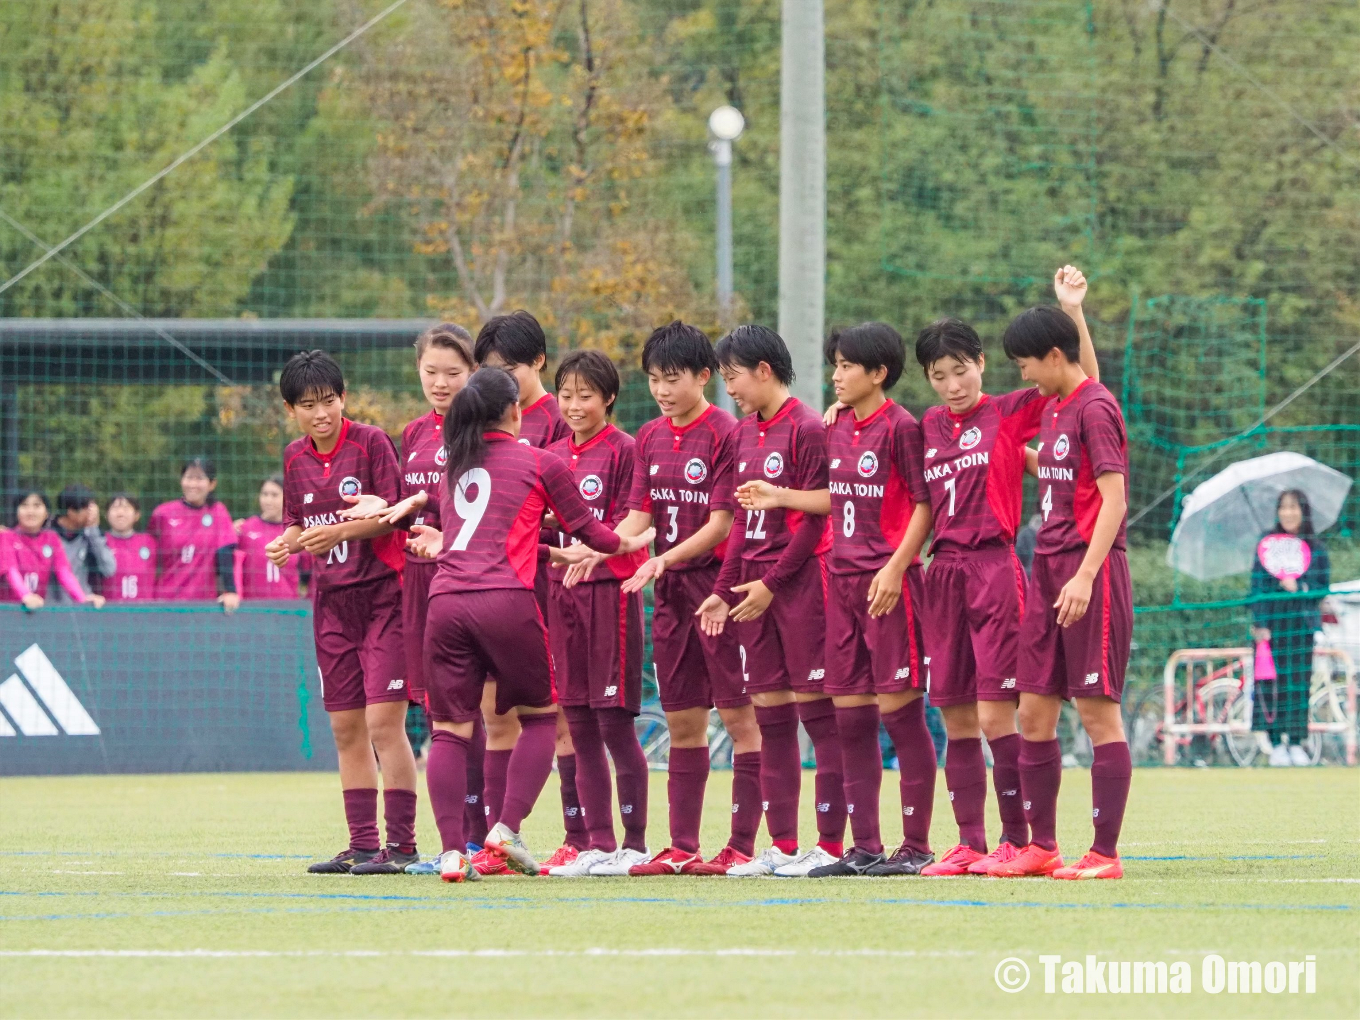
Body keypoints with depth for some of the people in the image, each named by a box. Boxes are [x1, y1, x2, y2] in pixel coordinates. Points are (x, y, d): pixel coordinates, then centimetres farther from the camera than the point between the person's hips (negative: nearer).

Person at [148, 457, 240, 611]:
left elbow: (225, 555, -5)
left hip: (204, 599, 0)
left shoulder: (218, 512, 2)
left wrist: (230, 592, -15)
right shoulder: (163, 514, 2)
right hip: (165, 600, 0)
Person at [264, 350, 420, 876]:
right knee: (346, 728, 7)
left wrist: (339, 532, -22)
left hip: (382, 593, -6)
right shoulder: (295, 457, 9)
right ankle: (362, 845, 13)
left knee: (384, 721, -11)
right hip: (331, 599, 6)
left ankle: (401, 845, -9)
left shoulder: (371, 442, -9)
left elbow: (394, 514, -12)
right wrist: (286, 543, -4)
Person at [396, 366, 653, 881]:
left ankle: (452, 851, -7)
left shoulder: (455, 466, 20)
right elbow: (584, 528, 17)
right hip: (506, 599, -3)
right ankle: (507, 829, -2)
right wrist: (626, 544, 34)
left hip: (446, 601, 4)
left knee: (449, 729, 4)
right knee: (540, 716, 12)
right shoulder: (540, 463, 8)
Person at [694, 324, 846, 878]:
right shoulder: (745, 433, 15)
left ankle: (830, 844, -5)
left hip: (800, 579, -8)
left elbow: (816, 519, -12)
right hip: (754, 586, 8)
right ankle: (782, 845, 9)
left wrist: (772, 582, -12)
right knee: (770, 717, 7)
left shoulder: (806, 428, -9)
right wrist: (724, 590, 12)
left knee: (815, 708, -6)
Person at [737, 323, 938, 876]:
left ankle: (917, 846, -2)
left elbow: (924, 504, -11)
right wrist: (780, 497, 16)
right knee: (851, 717, 7)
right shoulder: (838, 429, 14)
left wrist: (896, 567, -18)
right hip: (842, 579, 8)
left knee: (899, 708, -6)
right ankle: (865, 848, 11)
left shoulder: (900, 426, -9)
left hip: (888, 581, -8)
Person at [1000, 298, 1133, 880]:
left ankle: (1105, 853, -4)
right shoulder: (1052, 407, 15)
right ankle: (1041, 847, 15)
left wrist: (1085, 575, -23)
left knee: (1098, 712, -6)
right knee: (1034, 712, 8)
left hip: (1090, 573, -9)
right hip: (1048, 569, 9)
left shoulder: (1095, 408, -11)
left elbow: (1114, 498, -18)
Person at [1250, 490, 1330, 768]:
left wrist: (1300, 587, -13)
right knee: (1273, 681, -6)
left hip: (1302, 621, 1)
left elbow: (1323, 586, 6)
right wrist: (1260, 624, -8)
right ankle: (1276, 744, -1)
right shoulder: (1267, 544, 3)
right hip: (1272, 621, -1)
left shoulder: (1316, 548, 6)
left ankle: (1296, 744, 5)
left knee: (1299, 681, -1)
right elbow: (1258, 586, 0)